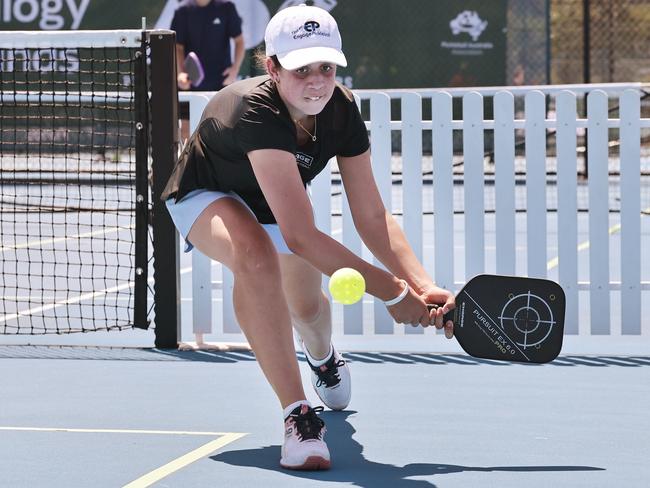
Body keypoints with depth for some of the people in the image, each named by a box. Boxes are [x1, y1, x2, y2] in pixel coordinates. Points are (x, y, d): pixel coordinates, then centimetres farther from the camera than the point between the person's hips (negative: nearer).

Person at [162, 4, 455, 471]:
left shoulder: (342, 111, -25)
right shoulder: (255, 111, -44)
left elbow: (372, 216, -22)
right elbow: (300, 235, -48)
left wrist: (424, 286, -37)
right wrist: (390, 291, -46)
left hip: (278, 202, 6)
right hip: (206, 196, -6)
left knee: (307, 306, 24)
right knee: (255, 255, -39)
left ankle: (324, 358, 65)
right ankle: (298, 415, -36)